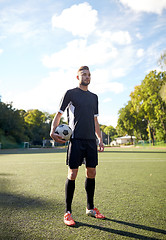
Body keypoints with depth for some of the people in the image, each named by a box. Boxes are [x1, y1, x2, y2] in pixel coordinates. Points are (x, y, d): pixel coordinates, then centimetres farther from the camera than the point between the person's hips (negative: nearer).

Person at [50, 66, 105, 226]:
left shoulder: (94, 97, 19)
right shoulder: (70, 93, 4)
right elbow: (59, 114, 3)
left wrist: (100, 139, 15)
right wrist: (52, 131, -12)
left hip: (91, 139, 5)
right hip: (76, 139, -5)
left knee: (91, 173, 8)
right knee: (72, 174, -5)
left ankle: (90, 208, 24)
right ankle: (68, 212, 9)